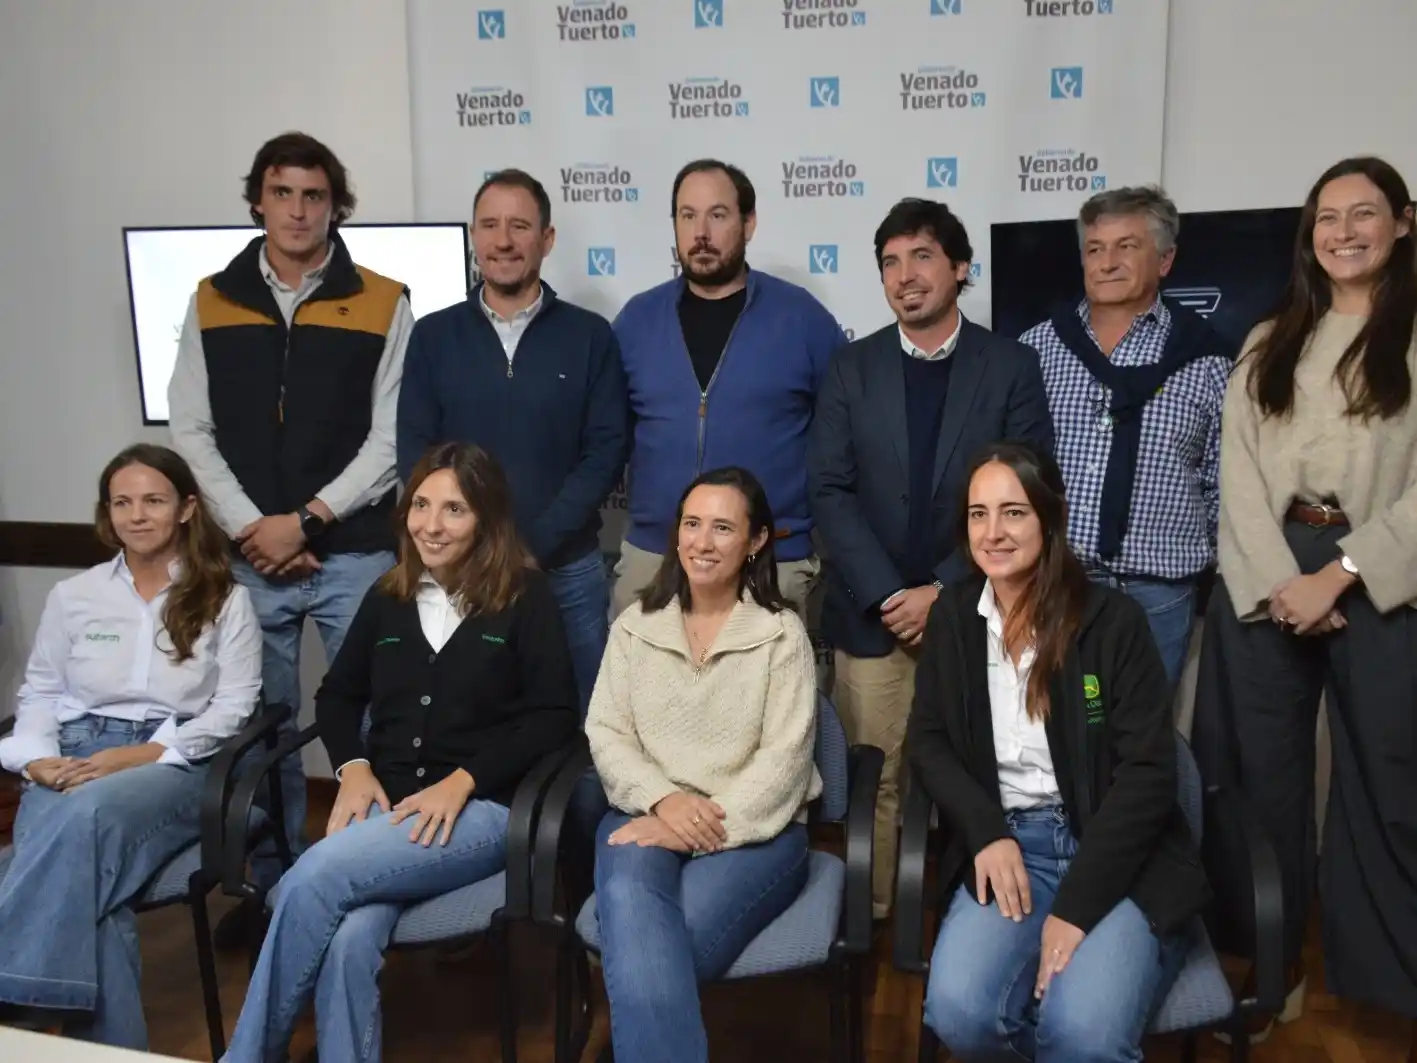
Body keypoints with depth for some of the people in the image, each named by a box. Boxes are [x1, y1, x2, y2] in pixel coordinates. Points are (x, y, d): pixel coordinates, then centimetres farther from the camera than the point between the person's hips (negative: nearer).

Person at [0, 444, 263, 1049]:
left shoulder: (225, 600, 9)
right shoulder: (72, 596, 18)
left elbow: (235, 704, 1)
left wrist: (146, 753, -13)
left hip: (174, 763, -2)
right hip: (70, 764, 2)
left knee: (89, 813, -38)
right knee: (80, 870, -33)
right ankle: (112, 1048, -32)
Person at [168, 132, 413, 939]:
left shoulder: (383, 304, -1)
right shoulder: (212, 302, 7)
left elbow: (392, 440, -5)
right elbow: (191, 431, 4)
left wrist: (305, 520, -11)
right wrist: (251, 527, -7)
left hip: (357, 554, -2)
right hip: (248, 558, 3)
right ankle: (271, 881, 29)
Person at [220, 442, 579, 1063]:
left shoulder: (526, 596, 2)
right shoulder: (386, 597, 15)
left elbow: (554, 717, -4)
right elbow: (337, 695, 22)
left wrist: (461, 781, -13)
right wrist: (353, 769, 2)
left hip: (484, 808, -4)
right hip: (385, 805, 4)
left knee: (313, 878, -28)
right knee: (348, 943, -30)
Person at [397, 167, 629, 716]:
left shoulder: (590, 335, 1)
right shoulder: (432, 336, 5)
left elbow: (606, 451, -3)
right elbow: (414, 453, 2)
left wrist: (533, 545, -12)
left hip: (566, 568, -1)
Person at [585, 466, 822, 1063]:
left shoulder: (782, 634, 1)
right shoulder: (635, 625, 11)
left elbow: (783, 759, -7)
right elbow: (605, 734, 5)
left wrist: (707, 827, -19)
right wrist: (663, 799, -13)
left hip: (753, 829, -2)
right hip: (647, 813, 2)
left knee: (644, 948, -30)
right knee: (629, 900, -34)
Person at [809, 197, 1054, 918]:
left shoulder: (1013, 367, 2)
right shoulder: (852, 369, 6)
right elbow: (830, 492, 0)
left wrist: (944, 591, -11)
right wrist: (887, 594, -10)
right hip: (872, 612, 1)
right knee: (877, 779, 4)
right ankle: (873, 917, 19)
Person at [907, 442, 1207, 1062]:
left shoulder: (1113, 620, -5)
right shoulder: (952, 619, 6)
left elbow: (1148, 771, -8)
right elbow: (927, 743, 8)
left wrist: (1077, 904, -16)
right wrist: (987, 834, -11)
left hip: (1118, 856, -3)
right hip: (1006, 845, 3)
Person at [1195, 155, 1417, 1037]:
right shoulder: (1268, 346, 15)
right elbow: (1239, 474, 4)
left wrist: (1339, 573, -13)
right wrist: (1277, 580, -9)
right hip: (1265, 577, 3)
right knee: (1260, 775, 6)